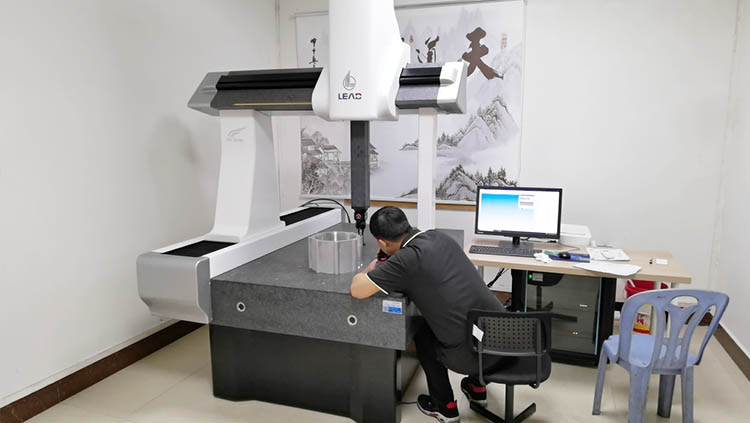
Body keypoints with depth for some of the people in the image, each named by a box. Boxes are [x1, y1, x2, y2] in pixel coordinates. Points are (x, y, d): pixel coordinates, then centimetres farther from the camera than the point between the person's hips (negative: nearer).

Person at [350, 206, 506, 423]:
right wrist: (389, 262, 21)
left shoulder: (407, 259, -16)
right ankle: (477, 386, 46)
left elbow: (357, 290, -13)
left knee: (421, 332, 22)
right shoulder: (438, 236, 6)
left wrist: (370, 269, 8)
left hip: (471, 355, -6)